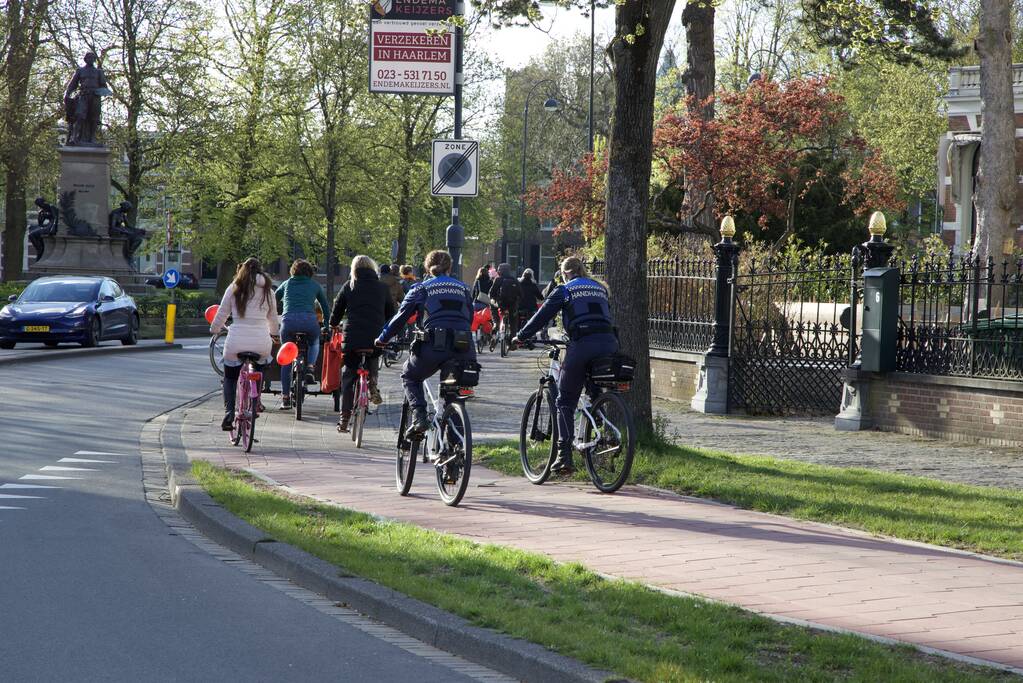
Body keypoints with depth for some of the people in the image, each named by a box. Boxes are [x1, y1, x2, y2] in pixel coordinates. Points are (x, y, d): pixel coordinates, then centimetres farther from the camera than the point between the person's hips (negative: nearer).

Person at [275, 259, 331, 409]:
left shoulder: (287, 284, 25)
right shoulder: (314, 285, 22)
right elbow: (326, 307, 26)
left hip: (288, 321, 1)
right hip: (309, 320, -1)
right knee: (314, 343, 32)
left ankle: (285, 398, 10)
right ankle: (310, 365, 3)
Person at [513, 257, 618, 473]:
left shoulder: (564, 290, 9)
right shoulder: (600, 288, 22)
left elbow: (542, 316, 8)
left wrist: (520, 337, 18)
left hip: (583, 345, -4)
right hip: (609, 343, 4)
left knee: (565, 401, 3)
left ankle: (564, 454, -7)